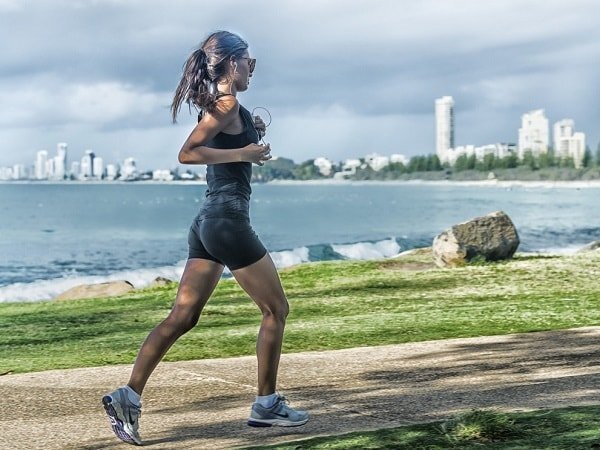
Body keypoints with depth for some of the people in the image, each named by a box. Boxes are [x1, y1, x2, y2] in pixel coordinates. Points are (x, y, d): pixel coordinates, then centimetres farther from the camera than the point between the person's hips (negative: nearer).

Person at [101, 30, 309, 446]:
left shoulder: (218, 104, 16)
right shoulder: (228, 103, -11)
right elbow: (188, 153, -21)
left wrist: (249, 133, 16)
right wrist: (244, 152, -18)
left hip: (208, 222, 9)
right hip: (228, 221, -9)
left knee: (182, 317, 5)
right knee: (276, 309, 4)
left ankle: (129, 396, -2)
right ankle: (267, 404, 11)